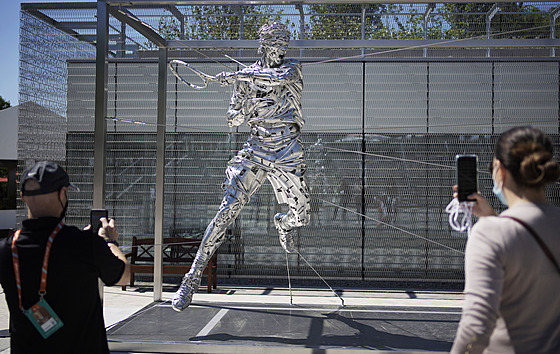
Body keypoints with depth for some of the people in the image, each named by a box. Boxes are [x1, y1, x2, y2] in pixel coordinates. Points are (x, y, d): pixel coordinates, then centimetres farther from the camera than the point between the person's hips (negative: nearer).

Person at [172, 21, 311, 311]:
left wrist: (237, 76, -27)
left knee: (301, 217, 8)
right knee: (229, 208, -17)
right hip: (254, 150, 0)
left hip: (286, 154, 0)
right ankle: (193, 276, -12)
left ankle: (283, 223, 50)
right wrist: (239, 92, -14)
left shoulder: (292, 68, 2)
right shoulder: (248, 74, 7)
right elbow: (233, 120, 6)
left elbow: (281, 76, -26)